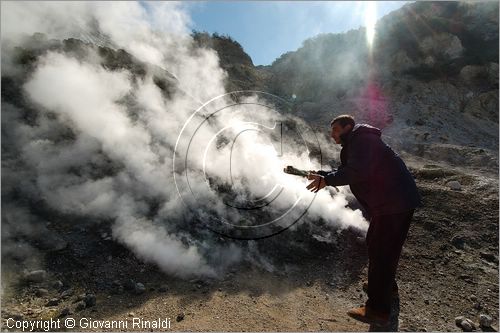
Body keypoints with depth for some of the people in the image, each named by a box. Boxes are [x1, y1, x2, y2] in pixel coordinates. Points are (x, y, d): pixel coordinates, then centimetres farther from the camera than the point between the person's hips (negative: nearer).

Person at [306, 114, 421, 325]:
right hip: (389, 201, 11)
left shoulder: (361, 139, -14)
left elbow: (357, 171, -29)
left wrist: (327, 180, -23)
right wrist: (322, 175, 6)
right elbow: (346, 172, 18)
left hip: (394, 203, -11)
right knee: (375, 244, 22)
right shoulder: (354, 144, 19)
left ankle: (378, 310, 6)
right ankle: (387, 286, 43)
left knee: (381, 251, -5)